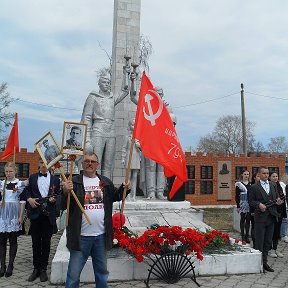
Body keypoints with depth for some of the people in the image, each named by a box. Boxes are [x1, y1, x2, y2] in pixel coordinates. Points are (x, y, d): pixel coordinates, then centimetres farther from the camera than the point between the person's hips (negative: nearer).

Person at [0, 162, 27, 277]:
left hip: (14, 214, -3)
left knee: (13, 241, 5)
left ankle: (10, 266, 15)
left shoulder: (20, 184, -2)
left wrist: (21, 216, -7)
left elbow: (22, 201, -3)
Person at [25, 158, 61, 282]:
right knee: (36, 242, 7)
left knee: (46, 242, 5)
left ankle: (43, 269, 16)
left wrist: (54, 199, -12)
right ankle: (36, 268, 19)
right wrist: (29, 199, -7)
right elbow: (27, 191, 12)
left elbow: (59, 195, 9)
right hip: (35, 213, 1)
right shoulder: (32, 177, 12)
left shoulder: (55, 179, 8)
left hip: (49, 214, -1)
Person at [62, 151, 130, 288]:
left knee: (102, 271, 20)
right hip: (81, 236, -3)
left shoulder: (105, 182, 7)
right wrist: (65, 192, -26)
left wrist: (124, 189, -1)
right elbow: (64, 206, -6)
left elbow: (115, 197, 18)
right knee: (73, 273, 7)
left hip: (101, 235, 3)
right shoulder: (74, 182, -4)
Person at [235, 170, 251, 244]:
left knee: (248, 220, 7)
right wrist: (238, 206, -7)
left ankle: (247, 236, 17)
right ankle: (243, 237, 6)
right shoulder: (239, 184, -1)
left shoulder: (251, 184, 9)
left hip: (250, 204, 3)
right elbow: (237, 196, -2)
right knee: (242, 220, 1)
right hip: (243, 204, -3)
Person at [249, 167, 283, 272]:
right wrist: (259, 204, -20)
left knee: (268, 241, 12)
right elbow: (251, 201, -4)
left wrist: (278, 201, -6)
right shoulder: (254, 187, -3)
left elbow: (276, 198, 16)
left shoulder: (273, 185, 12)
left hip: (271, 216, 5)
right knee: (259, 241, 1)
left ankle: (264, 262, 23)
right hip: (260, 217, -5)